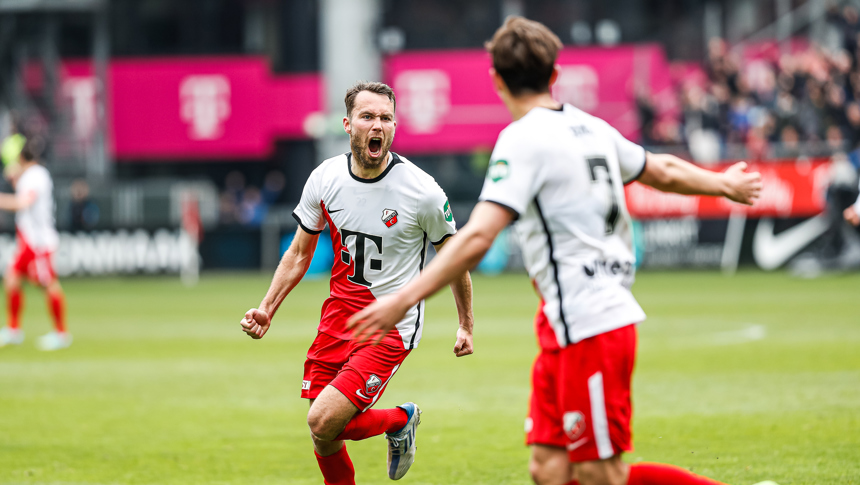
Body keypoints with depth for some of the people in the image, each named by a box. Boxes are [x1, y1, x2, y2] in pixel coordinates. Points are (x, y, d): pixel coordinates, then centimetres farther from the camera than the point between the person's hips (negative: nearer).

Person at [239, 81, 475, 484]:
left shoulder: (421, 190, -15)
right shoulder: (325, 179, -4)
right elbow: (300, 253, 10)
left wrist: (466, 326, 8)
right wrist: (267, 308, 1)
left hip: (391, 327, -4)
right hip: (339, 314, 5)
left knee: (323, 422, -16)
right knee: (324, 434, 4)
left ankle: (400, 421, 12)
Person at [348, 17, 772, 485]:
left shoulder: (523, 139, -13)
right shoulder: (590, 128, 11)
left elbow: (476, 238, -24)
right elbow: (665, 171, 26)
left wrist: (404, 298, -26)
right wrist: (724, 184, 46)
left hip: (588, 326, -9)